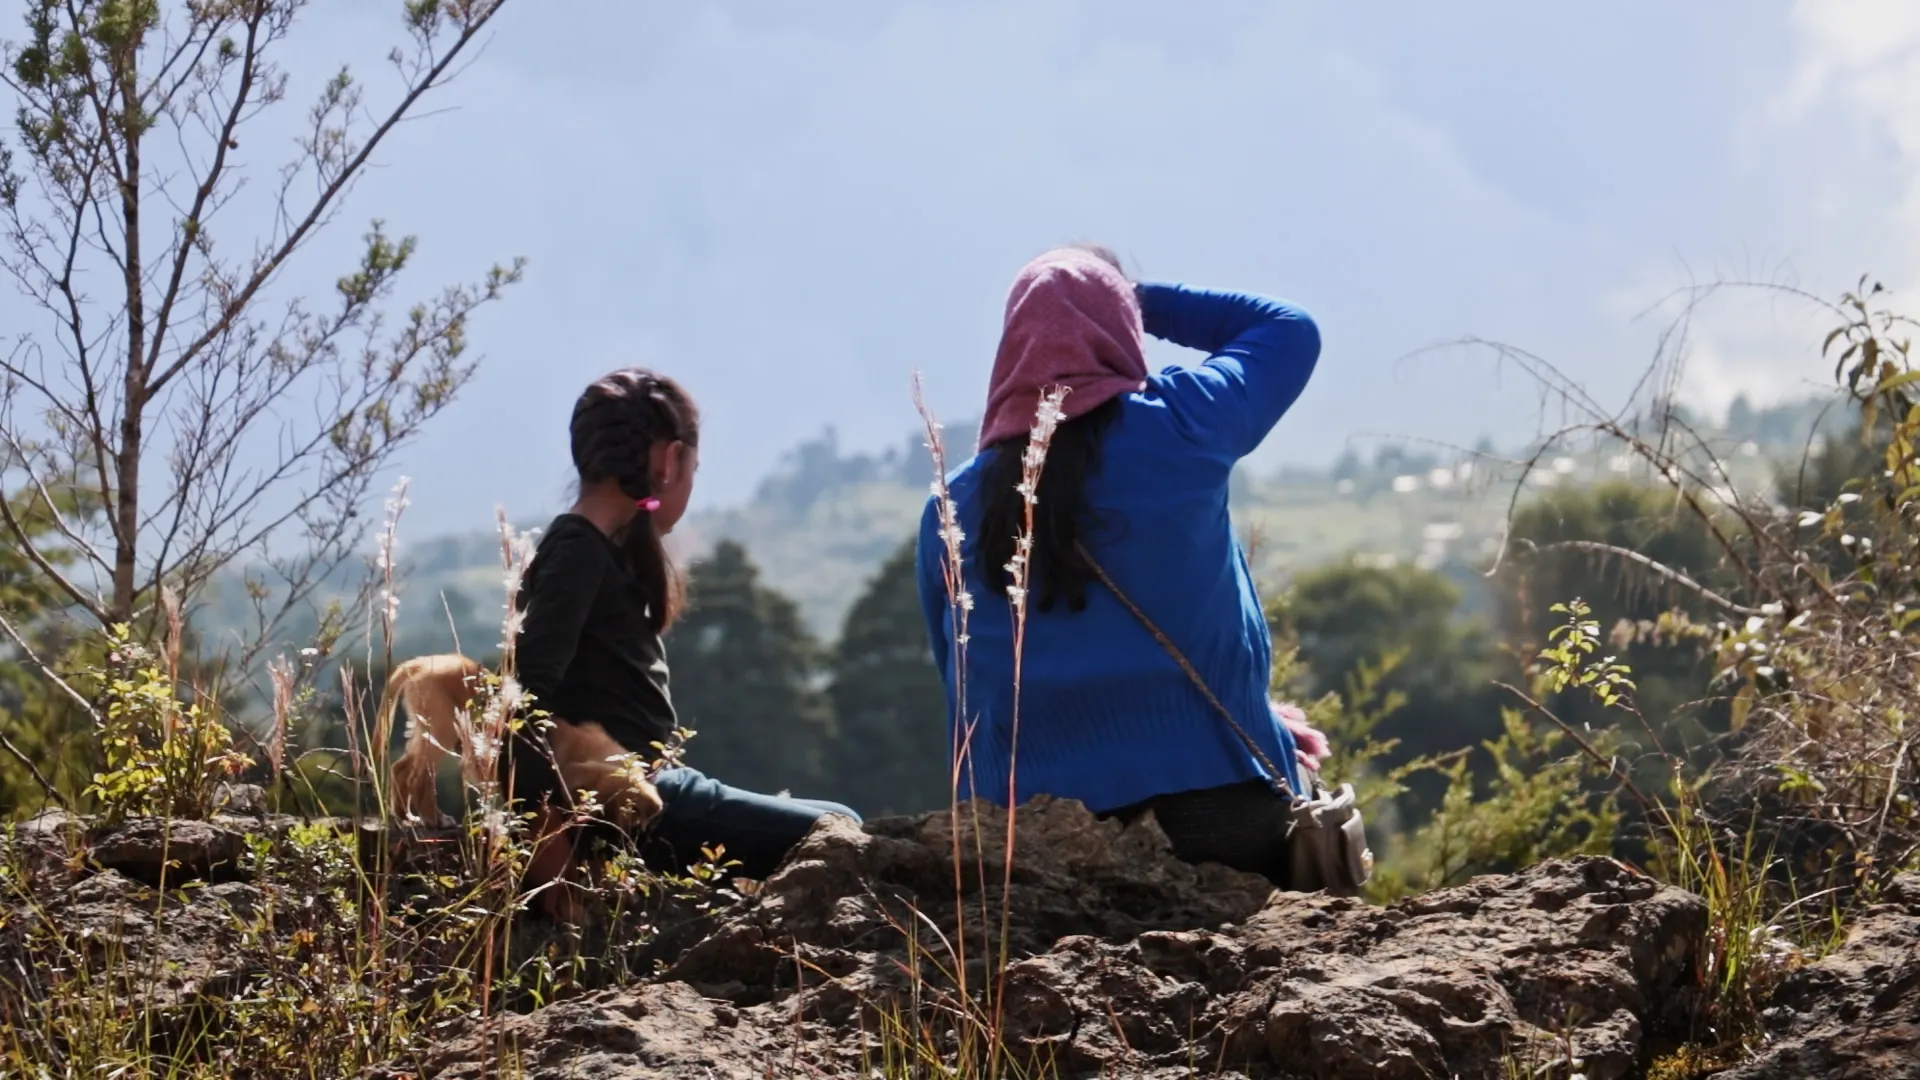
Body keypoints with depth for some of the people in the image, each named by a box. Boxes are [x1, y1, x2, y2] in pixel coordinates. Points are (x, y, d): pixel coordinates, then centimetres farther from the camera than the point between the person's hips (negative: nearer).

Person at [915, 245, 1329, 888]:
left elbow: (962, 686, 11)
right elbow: (1290, 329, 17)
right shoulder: (1175, 430, -2)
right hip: (1213, 800, -1)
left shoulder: (953, 505, 5)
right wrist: (1143, 302, 23)